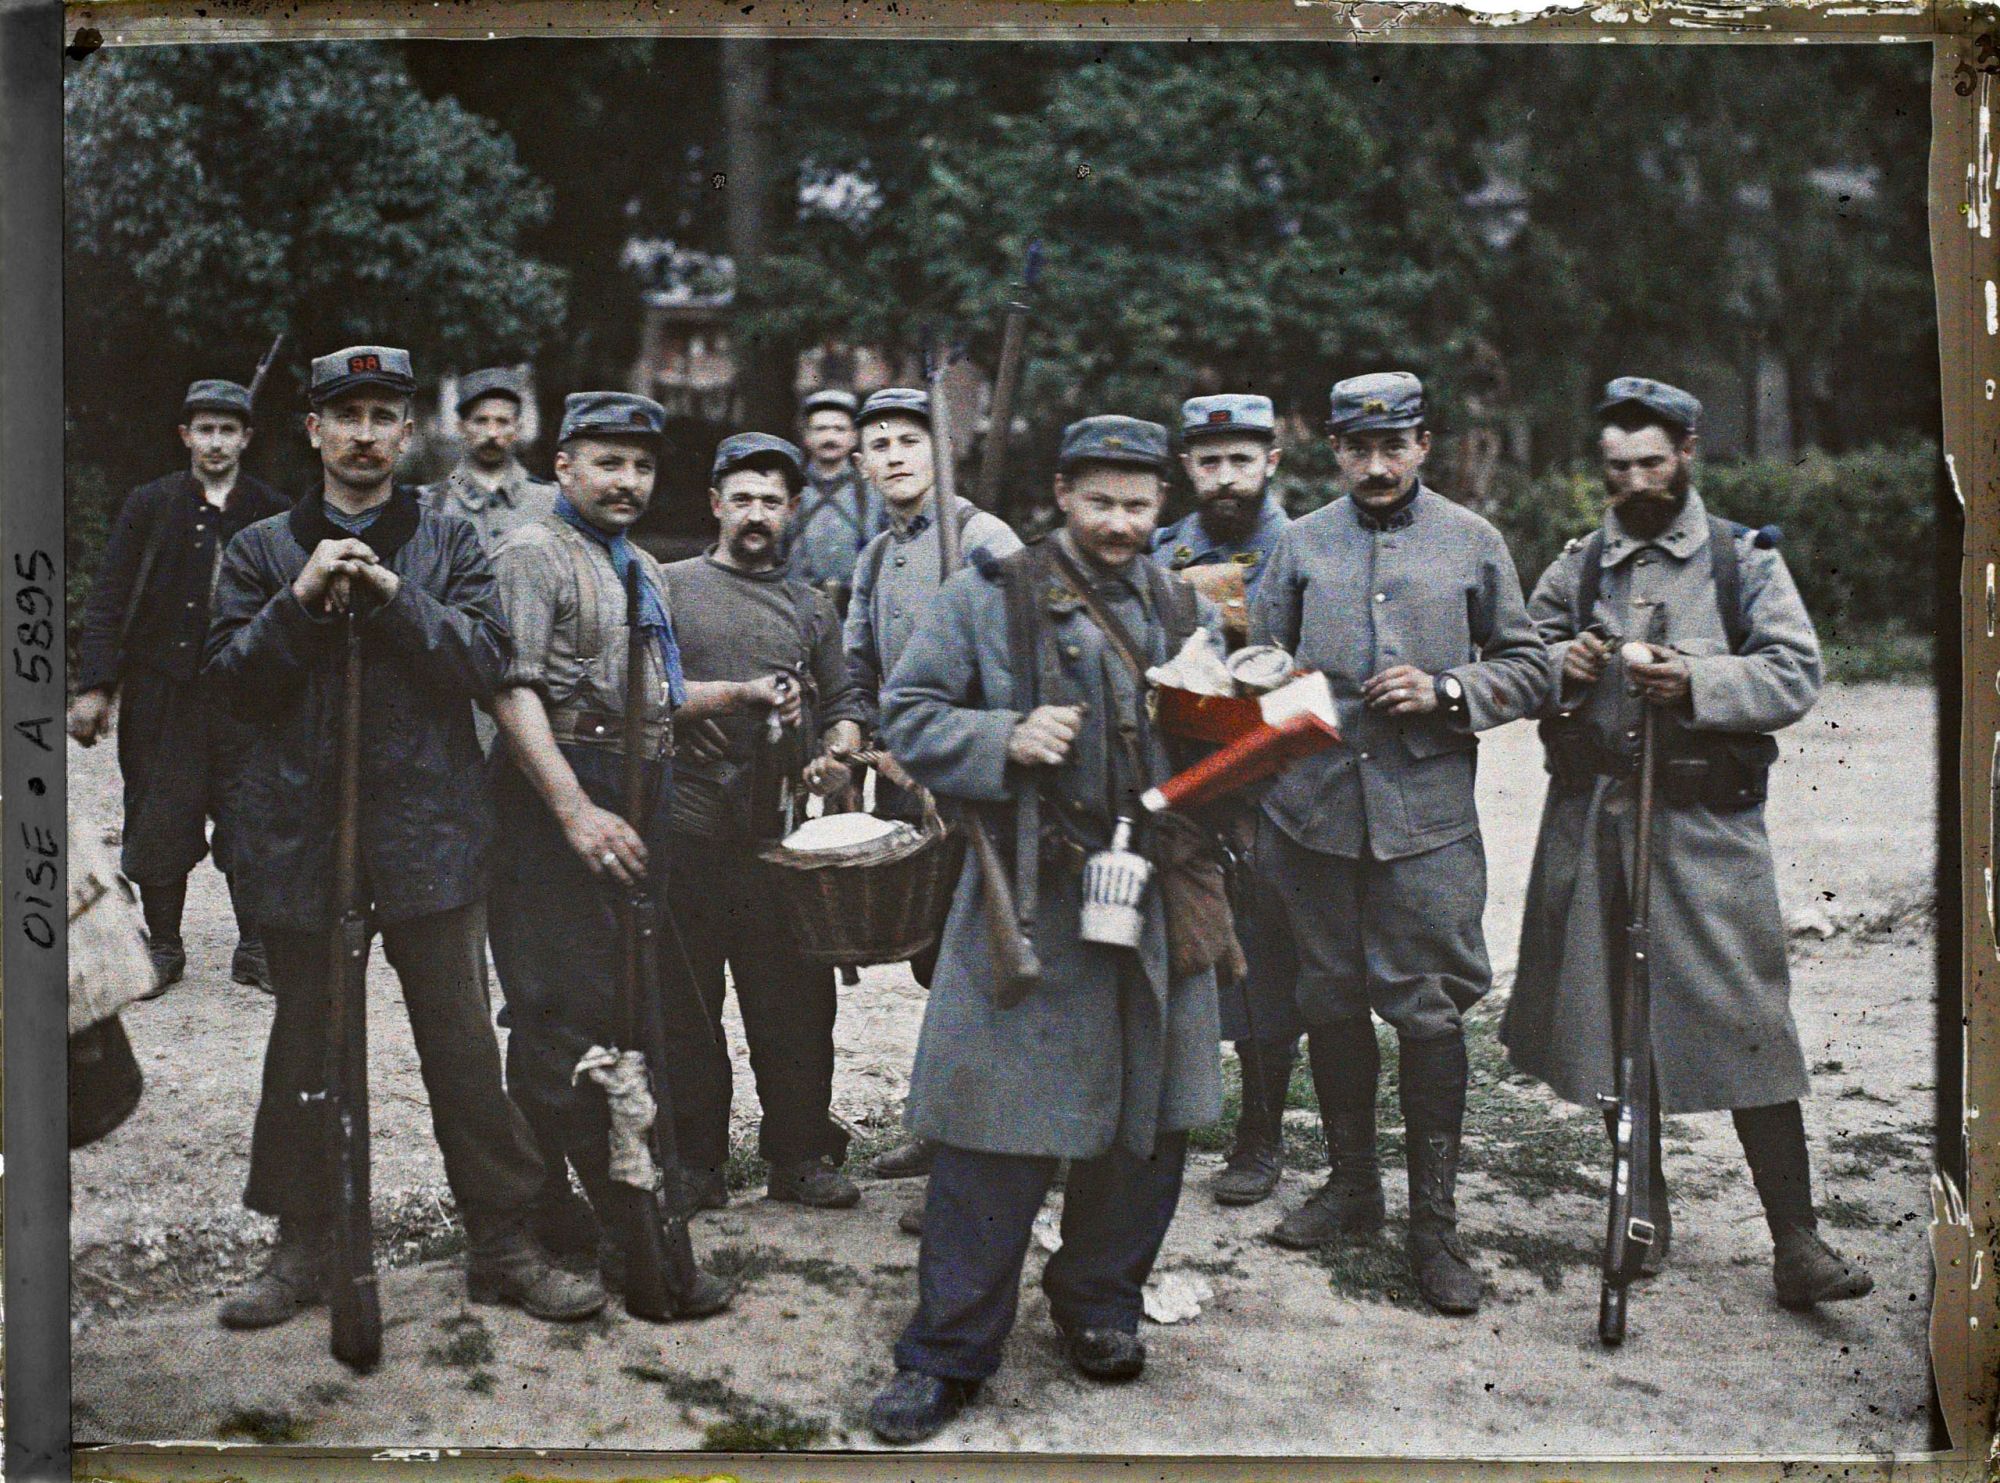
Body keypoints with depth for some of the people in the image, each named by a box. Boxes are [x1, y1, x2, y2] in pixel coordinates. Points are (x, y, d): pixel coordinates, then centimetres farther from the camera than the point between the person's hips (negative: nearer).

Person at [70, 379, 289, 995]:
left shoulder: (271, 513, 6)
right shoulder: (150, 505, 5)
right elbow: (107, 601, 4)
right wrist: (95, 687, -4)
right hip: (163, 692, 0)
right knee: (160, 823, 4)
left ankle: (255, 950, 11)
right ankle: (162, 948, 18)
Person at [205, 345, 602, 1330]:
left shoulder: (449, 545, 8)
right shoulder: (262, 550, 10)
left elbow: (482, 664, -5)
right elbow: (231, 678, 1)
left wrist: (393, 594, -15)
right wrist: (302, 601, -12)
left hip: (427, 831, -1)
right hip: (300, 832, 1)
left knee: (461, 1045, 0)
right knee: (306, 1046, 9)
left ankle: (502, 1245, 10)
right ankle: (304, 1246, 22)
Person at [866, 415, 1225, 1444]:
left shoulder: (1188, 613, 14)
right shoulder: (990, 598, -1)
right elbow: (908, 716, -3)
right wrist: (1006, 742, -19)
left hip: (1162, 906, 5)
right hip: (1030, 905, -4)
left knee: (1146, 1119, 12)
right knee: (997, 1129, -3)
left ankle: (1100, 1304, 33)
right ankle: (948, 1352, 9)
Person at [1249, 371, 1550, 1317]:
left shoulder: (1473, 543, 6)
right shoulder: (1302, 544, 10)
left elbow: (1529, 668, 9)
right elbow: (1258, 661, 16)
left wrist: (1446, 692, -8)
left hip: (1427, 815, -2)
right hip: (1314, 808, 2)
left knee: (1428, 1011, -4)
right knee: (1331, 1000, 10)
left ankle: (1435, 1220, 6)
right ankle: (1351, 1184, 27)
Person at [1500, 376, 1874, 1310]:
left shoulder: (1743, 559, 3)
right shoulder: (1579, 564, 12)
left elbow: (1796, 673, -3)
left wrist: (1697, 681, -19)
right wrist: (1556, 663, -6)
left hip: (1706, 820, -3)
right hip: (1592, 814, 3)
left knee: (1745, 1020, -8)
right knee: (1615, 1012, 10)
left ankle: (1795, 1241, -4)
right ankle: (1645, 1202, 26)